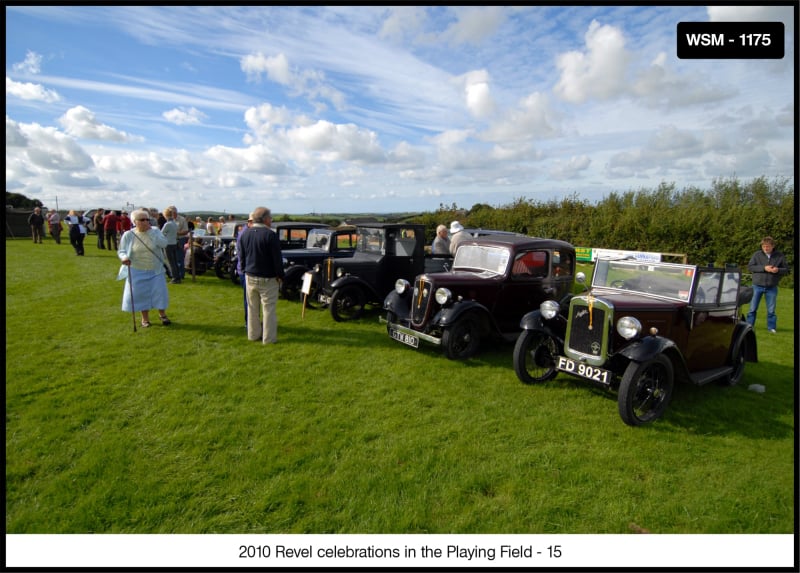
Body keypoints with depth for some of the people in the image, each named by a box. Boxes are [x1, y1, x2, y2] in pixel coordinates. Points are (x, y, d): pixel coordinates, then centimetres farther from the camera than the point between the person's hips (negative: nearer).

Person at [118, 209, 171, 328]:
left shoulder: (155, 232, -2)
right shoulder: (128, 235, -4)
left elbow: (164, 244, -17)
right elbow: (121, 251, 0)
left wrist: (151, 232, -20)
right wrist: (124, 257, -23)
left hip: (156, 270, 1)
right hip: (137, 272, 0)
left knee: (160, 292, 1)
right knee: (141, 294, 4)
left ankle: (162, 315, 23)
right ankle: (145, 319, 21)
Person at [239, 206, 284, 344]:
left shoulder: (245, 234, 5)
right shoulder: (270, 235, -17)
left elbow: (241, 256, 13)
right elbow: (277, 258, -16)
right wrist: (280, 276, -7)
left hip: (250, 277, 7)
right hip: (268, 279, -6)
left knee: (252, 307, 17)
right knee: (268, 309, 2)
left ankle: (253, 334, 26)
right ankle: (269, 338, 6)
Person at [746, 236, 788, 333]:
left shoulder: (780, 256, 2)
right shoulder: (757, 254, -2)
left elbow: (786, 269, 6)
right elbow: (750, 266, -8)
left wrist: (778, 270, -17)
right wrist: (764, 268, -20)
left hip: (772, 288, 1)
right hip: (757, 286, -1)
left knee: (771, 309, 8)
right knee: (753, 308, 5)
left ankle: (771, 327, 19)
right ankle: (749, 325, 15)